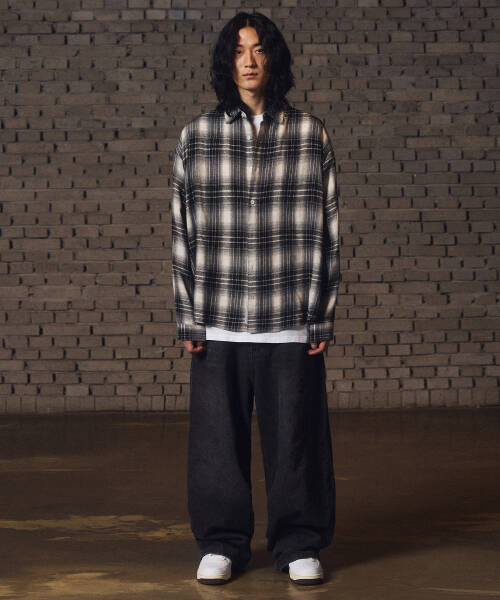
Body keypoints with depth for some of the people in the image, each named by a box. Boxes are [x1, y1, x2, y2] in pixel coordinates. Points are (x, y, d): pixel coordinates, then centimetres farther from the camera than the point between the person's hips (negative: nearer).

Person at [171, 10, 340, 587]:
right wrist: (188, 319, 2)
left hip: (291, 324, -1)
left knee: (295, 438, 4)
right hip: (219, 324, 1)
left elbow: (327, 231, 4)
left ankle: (298, 544, 21)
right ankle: (222, 544, 23)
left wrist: (322, 318, 1)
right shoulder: (196, 135, 6)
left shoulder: (311, 134, 4)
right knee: (218, 440, 6)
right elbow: (183, 232, 6)